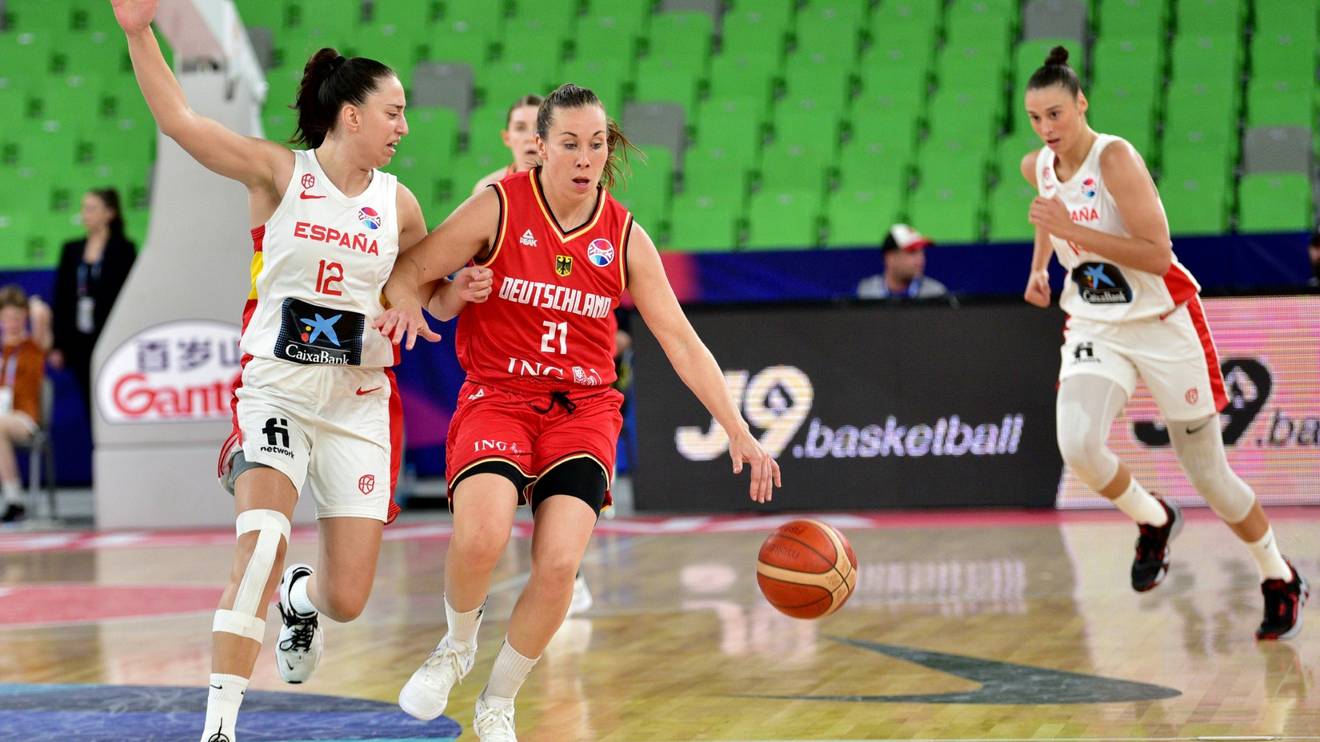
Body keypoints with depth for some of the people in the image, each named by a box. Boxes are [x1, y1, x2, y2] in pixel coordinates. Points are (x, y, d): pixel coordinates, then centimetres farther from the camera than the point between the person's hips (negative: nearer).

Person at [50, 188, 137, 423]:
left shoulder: (123, 249, -1)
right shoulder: (71, 250, 11)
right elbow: (61, 298, 10)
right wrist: (57, 345, 6)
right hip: (79, 342, 4)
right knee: (91, 407, 5)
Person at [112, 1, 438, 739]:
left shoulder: (397, 202, 5)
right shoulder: (280, 172, -4)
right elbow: (179, 119, -13)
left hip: (360, 402, 3)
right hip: (276, 391, -3)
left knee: (347, 600, 1)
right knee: (262, 543, -27)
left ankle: (301, 598, 40)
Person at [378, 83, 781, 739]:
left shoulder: (625, 238, 2)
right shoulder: (499, 207, -4)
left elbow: (682, 344, 3)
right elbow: (406, 270, -1)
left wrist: (739, 432, -2)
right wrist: (407, 300, -26)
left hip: (582, 412, 2)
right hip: (496, 397, -2)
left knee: (558, 564, -18)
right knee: (480, 535, -29)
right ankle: (457, 646, 5)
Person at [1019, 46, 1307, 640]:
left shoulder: (1115, 159, -20)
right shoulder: (1037, 167, 0)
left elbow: (1158, 255, -27)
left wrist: (1074, 230, -30)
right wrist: (1039, 265, 18)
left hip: (1164, 326, -5)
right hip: (1094, 328, 5)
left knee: (1208, 474, 4)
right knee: (1077, 446, -24)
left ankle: (1280, 580, 29)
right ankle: (1153, 521, 7)